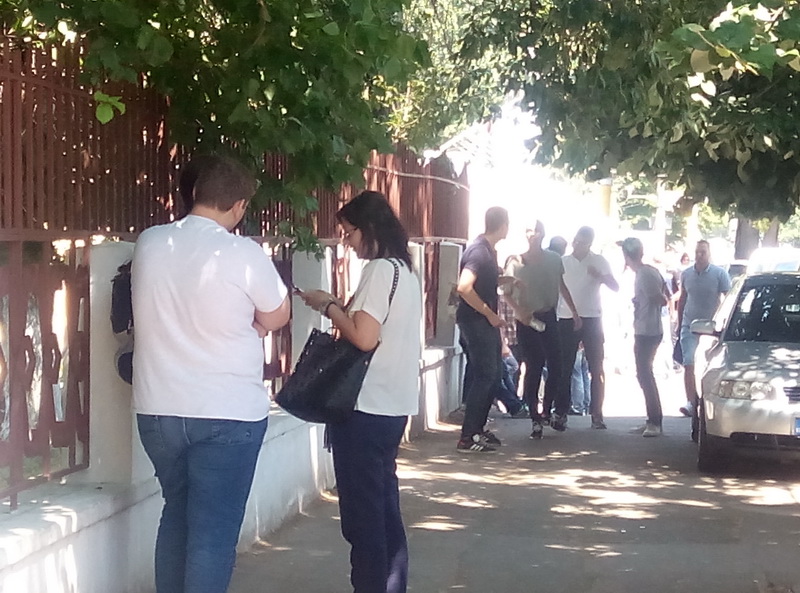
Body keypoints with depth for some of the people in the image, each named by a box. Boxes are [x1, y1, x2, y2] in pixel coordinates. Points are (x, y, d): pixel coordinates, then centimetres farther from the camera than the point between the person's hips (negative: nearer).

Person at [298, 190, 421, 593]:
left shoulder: (379, 270, -15)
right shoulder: (404, 271, 14)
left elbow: (364, 337, -22)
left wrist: (329, 307, -9)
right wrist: (341, 307, 11)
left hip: (367, 406, -10)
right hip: (392, 404, 10)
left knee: (362, 507, -3)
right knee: (383, 502, 15)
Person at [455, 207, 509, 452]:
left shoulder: (488, 250, 12)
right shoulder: (479, 251, -18)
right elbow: (464, 287, -30)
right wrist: (489, 313, -22)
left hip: (486, 322, 10)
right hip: (475, 321, -10)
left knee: (494, 374, 14)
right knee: (485, 374, -9)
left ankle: (478, 429, 22)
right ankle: (467, 437, -7)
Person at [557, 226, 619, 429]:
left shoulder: (599, 262, 3)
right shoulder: (562, 262, 7)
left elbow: (615, 287, -4)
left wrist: (599, 276, -22)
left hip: (591, 320, -1)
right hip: (566, 320, 1)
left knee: (596, 368, -2)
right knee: (564, 368, 2)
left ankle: (597, 414, 2)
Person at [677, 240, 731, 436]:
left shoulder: (719, 274, -5)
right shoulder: (686, 274, 5)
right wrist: (679, 324, 15)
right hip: (690, 326, 2)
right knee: (689, 366, -12)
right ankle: (691, 403, -16)